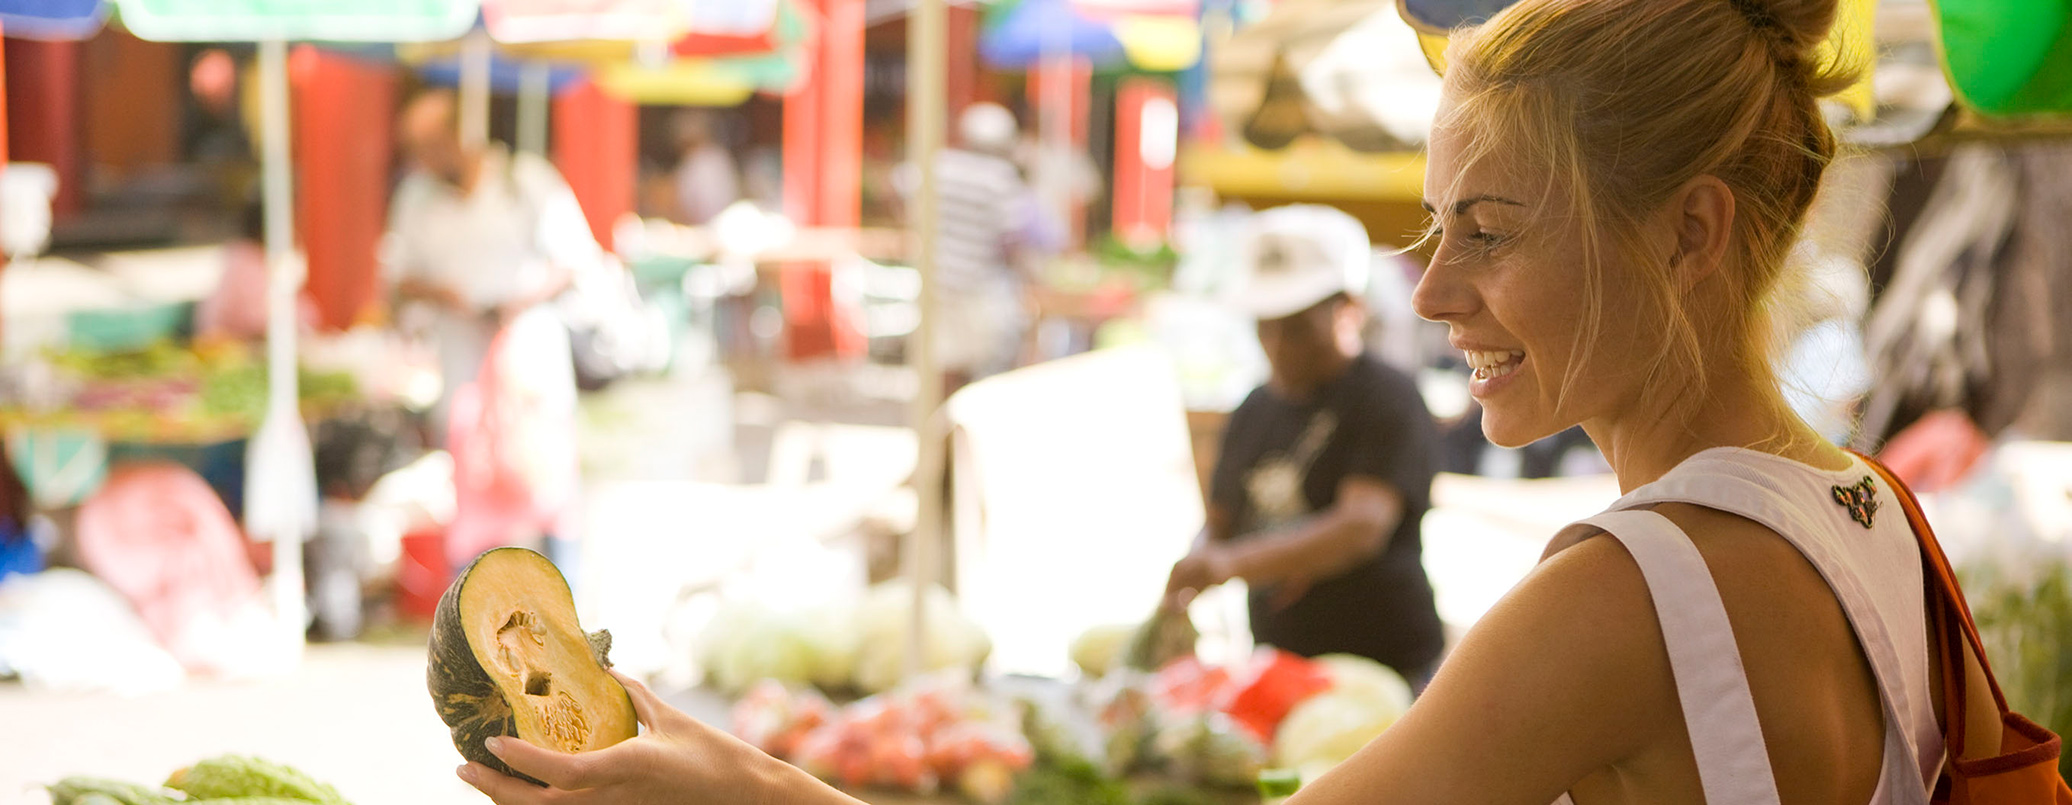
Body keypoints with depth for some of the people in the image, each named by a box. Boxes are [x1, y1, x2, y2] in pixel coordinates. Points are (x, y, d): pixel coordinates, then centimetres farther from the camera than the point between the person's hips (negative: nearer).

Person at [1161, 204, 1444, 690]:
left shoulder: (1388, 402, -8)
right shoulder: (1255, 412, 15)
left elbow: (1363, 526, -22)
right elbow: (1221, 525, 23)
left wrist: (1235, 562, -33)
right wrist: (1187, 580, -1)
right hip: (1274, 664, 6)